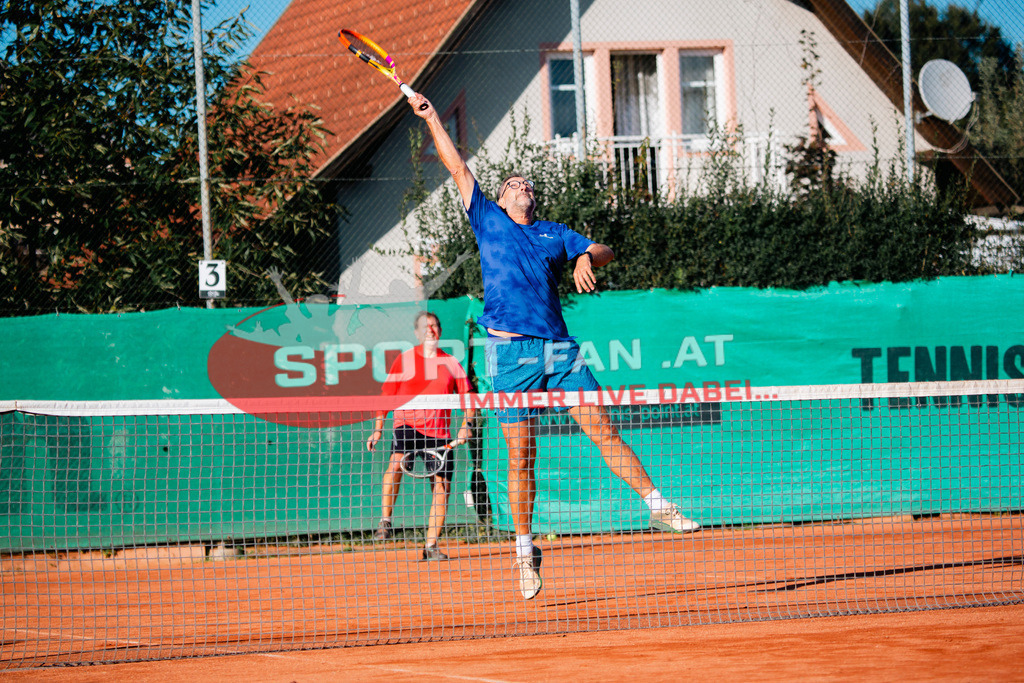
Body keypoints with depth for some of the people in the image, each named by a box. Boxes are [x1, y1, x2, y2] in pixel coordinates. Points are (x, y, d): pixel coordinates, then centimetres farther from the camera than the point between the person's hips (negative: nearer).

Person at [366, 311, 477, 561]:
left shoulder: (451, 364, 10)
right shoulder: (404, 360, 6)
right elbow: (386, 396, 8)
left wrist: (467, 424, -4)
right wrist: (378, 429, -1)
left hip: (439, 431, 2)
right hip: (407, 423, -2)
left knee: (442, 487, -2)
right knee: (397, 461, -33)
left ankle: (431, 546, 9)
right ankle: (385, 522, -28)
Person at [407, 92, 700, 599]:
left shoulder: (553, 233, 21)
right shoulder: (488, 220, 15)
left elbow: (603, 250, 21)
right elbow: (457, 167, 14)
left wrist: (587, 257, -1)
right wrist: (430, 116, 14)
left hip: (559, 347, 2)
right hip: (511, 349, -2)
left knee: (603, 429, -3)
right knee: (521, 456, -2)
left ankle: (656, 506, 4)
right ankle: (525, 552, 7)